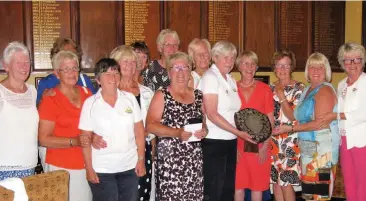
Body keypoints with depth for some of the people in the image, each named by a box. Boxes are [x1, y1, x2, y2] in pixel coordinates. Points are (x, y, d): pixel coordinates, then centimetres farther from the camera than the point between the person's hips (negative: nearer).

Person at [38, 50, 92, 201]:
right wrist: (74, 141, -20)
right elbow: (44, 139, -11)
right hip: (62, 167, -4)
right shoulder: (50, 99, -9)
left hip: (87, 165, 5)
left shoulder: (86, 93, 6)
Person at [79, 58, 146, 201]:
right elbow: (86, 139, -4)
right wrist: (89, 169, -6)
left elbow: (139, 132, 4)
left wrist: (141, 160, 1)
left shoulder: (130, 98, 1)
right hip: (102, 169, -2)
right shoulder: (90, 103, -5)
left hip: (129, 166, 2)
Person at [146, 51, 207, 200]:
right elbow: (150, 125, -11)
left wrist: (204, 130, -2)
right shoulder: (162, 95, -3)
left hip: (194, 158, 5)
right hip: (169, 157, -4)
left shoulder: (198, 95, 11)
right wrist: (177, 133, -21)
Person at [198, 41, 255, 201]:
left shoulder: (231, 80, 14)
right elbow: (212, 114, -17)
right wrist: (238, 132, -18)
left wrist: (248, 128, 6)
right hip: (214, 142, -8)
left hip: (230, 142, 8)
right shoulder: (210, 77, -9)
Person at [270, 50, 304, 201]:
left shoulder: (298, 88, -5)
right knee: (276, 181, 9)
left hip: (290, 140, -5)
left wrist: (281, 96, -18)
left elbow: (293, 116, -12)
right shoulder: (271, 88, 10)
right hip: (272, 139, 5)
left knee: (286, 182, -7)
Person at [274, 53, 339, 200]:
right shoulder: (307, 90, 16)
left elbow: (321, 123, -19)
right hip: (308, 149, 8)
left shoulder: (325, 90, -10)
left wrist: (290, 128, -15)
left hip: (321, 148, -8)